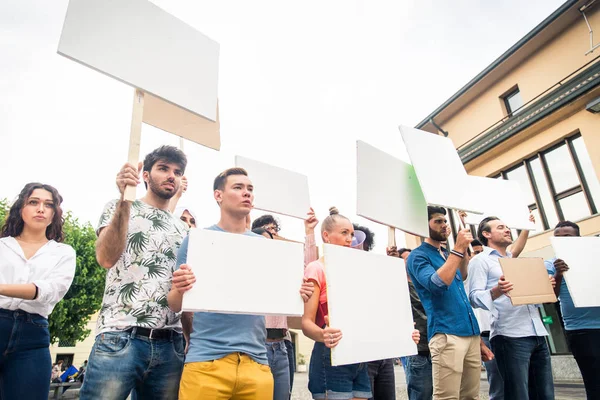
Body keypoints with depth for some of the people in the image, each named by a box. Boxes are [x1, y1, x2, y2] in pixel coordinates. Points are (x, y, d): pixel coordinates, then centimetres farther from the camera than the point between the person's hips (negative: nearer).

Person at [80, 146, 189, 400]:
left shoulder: (183, 229, 18)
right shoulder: (118, 208, 8)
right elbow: (106, 258, -12)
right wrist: (125, 198, -17)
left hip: (170, 345, 4)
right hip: (119, 338, -4)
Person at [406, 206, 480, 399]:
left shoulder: (447, 254, 18)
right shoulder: (418, 256, -5)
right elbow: (437, 284, -20)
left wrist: (464, 249, 16)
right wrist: (458, 249, -17)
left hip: (471, 332, 8)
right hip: (446, 335, -7)